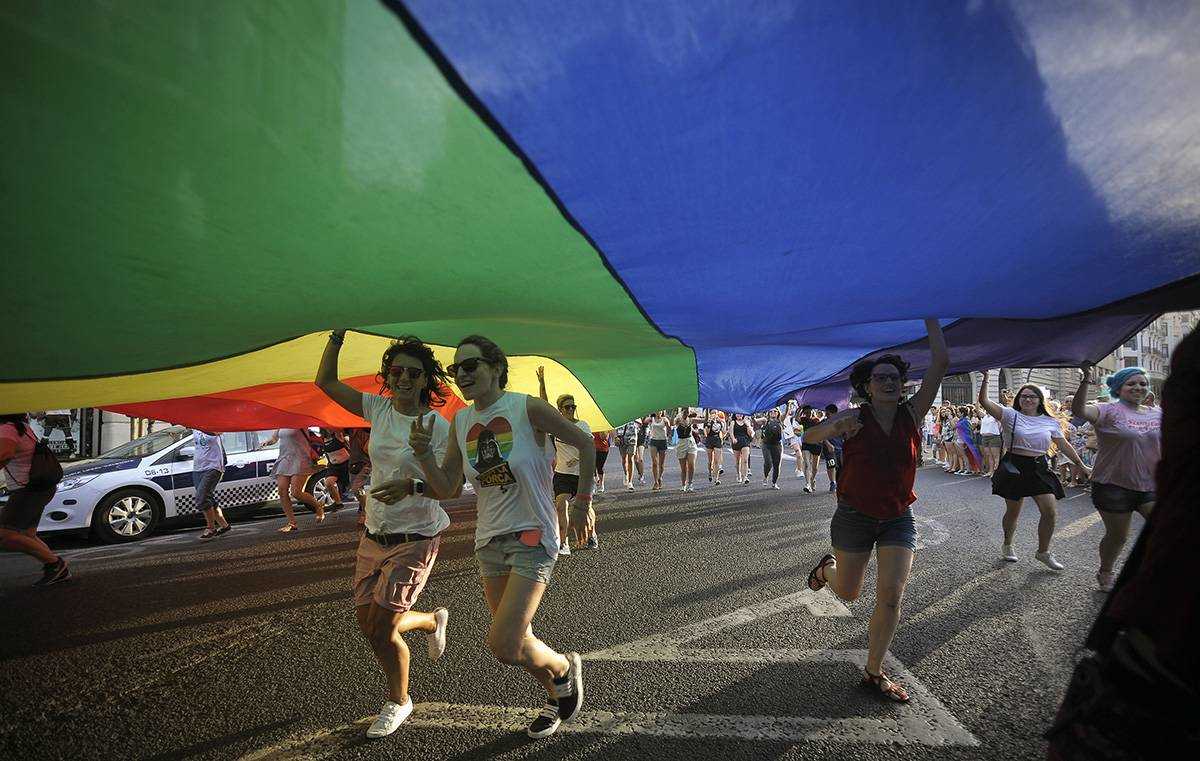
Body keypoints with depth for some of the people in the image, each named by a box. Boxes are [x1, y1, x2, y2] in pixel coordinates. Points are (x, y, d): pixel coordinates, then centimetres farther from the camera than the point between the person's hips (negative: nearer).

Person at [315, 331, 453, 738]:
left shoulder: (437, 425, -15)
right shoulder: (378, 408, 0)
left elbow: (450, 488, -17)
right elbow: (325, 381, 2)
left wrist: (413, 486, -34)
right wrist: (338, 334, -8)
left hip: (415, 538, -6)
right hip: (374, 535, 6)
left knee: (380, 629, -4)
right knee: (366, 621, 13)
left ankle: (398, 702, 25)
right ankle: (433, 621, 41)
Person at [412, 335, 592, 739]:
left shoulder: (527, 407, -13)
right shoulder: (461, 422, 3)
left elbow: (584, 443, -4)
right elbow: (447, 486, 6)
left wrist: (583, 502, 0)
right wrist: (424, 452, -11)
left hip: (533, 537, -6)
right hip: (490, 541, 6)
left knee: (504, 647, -13)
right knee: (516, 640, 14)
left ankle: (564, 668, 19)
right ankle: (557, 696, 42)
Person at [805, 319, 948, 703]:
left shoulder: (912, 414, -4)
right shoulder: (855, 417, -10)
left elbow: (941, 363, -9)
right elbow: (810, 436, -22)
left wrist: (930, 317, -5)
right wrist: (835, 427, -42)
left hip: (898, 519, 2)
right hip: (854, 517, -1)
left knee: (891, 597, -6)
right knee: (848, 592, 12)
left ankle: (874, 673, 12)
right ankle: (828, 567, 47)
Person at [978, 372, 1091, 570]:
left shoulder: (1050, 422, 7)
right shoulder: (1010, 415, -4)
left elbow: (1064, 445, 15)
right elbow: (984, 401, -15)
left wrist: (1081, 465, 15)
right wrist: (985, 378, -23)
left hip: (1039, 468, 3)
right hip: (1014, 467, -3)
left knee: (1051, 511, -4)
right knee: (1013, 512, 8)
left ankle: (1043, 551, 16)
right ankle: (1008, 545, 33)